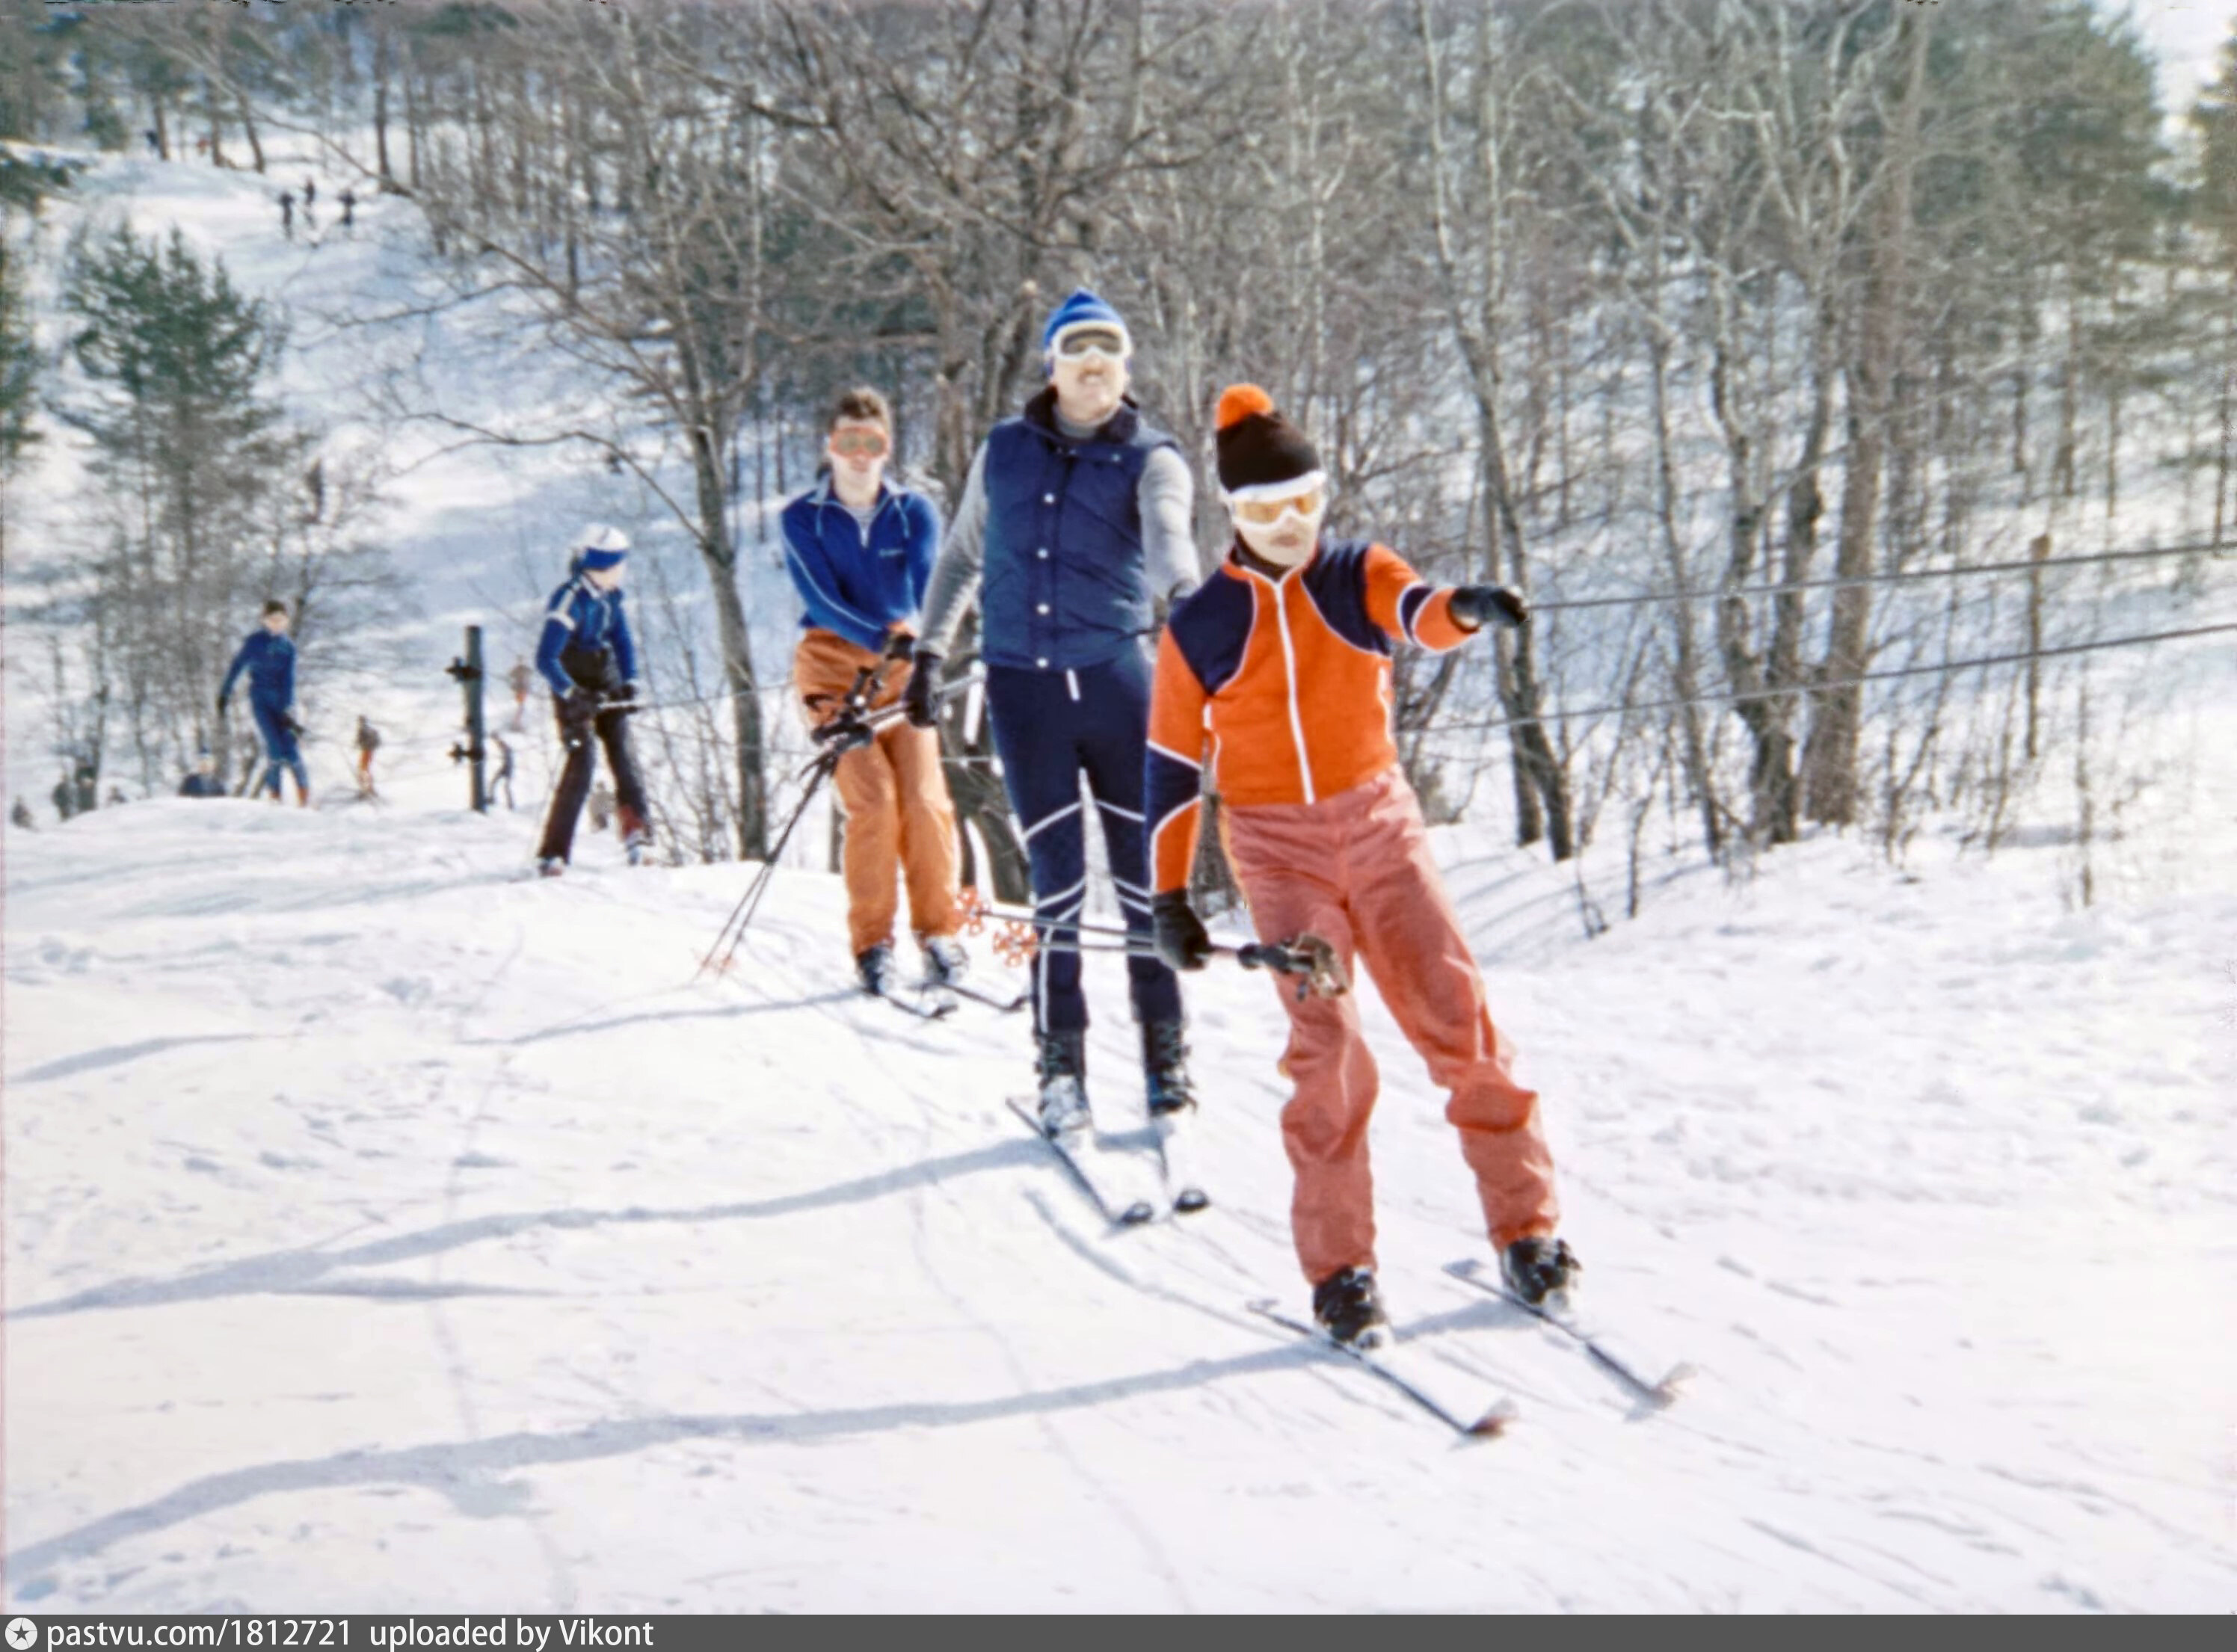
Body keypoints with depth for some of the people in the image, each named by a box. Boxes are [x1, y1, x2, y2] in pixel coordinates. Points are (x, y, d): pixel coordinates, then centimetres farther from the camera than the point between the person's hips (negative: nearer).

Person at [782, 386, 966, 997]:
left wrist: (924, 645, -31)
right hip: (835, 667, -2)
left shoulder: (914, 511, 5)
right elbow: (821, 600, -11)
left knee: (925, 798, -11)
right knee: (872, 799, -15)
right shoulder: (801, 518, 1)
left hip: (903, 670, 2)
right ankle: (871, 942, -4)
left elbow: (930, 585, -10)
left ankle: (940, 931, 2)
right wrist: (882, 639, -29)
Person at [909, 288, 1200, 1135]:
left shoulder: (1149, 460, 1)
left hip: (1115, 678, -1)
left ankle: (1164, 1049, 13)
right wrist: (930, 649, 15)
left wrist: (1183, 591, -41)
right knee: (1055, 882, 1)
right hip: (1021, 686, 1)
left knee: (1143, 872, 0)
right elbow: (962, 556, 22)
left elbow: (1168, 532, -20)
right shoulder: (1003, 452, 10)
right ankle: (1060, 1063, 9)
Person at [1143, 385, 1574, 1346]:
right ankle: (1339, 1272, -4)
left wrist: (1463, 610, -48)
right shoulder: (1199, 627, 0)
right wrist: (1168, 896, 0)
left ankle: (1525, 1228, 8)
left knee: (1459, 1021, -4)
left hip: (1379, 823, 1)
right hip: (1278, 848, -1)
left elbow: (1416, 615, -23)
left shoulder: (1357, 577, 0)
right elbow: (1171, 765, 5)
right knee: (1326, 1042, -13)